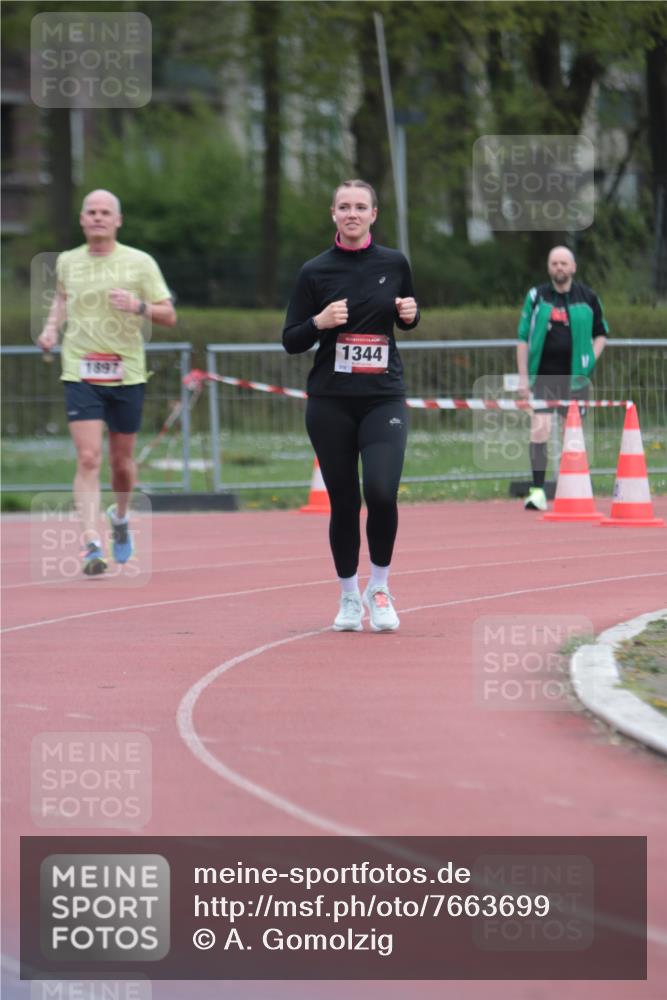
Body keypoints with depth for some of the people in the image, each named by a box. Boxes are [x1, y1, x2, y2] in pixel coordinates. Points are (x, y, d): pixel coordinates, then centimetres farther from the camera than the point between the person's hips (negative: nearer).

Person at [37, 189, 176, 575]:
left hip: (127, 373, 0)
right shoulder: (67, 262, 5)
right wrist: (52, 326, 8)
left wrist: (139, 306, -19)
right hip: (80, 373, 0)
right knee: (88, 459, -14)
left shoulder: (140, 263, -1)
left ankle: (121, 517, 42)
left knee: (122, 460, 11)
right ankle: (92, 544, -18)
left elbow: (169, 315, 0)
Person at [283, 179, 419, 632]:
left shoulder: (394, 263, 4)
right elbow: (291, 341, 2)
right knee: (344, 501, 3)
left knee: (382, 493, -17)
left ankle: (379, 587, 5)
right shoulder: (315, 271, 0)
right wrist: (320, 321, -16)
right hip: (330, 403, 0)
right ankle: (349, 597, 21)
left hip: (384, 397, 0)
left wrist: (410, 314, -2)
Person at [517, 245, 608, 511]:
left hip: (574, 376, 1)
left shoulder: (588, 298, 5)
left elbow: (601, 332, 17)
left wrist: (591, 358, 0)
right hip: (542, 376, -1)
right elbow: (523, 338, 5)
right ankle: (537, 491, -13)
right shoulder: (536, 297, 4)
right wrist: (523, 377, -1)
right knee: (539, 428, -13)